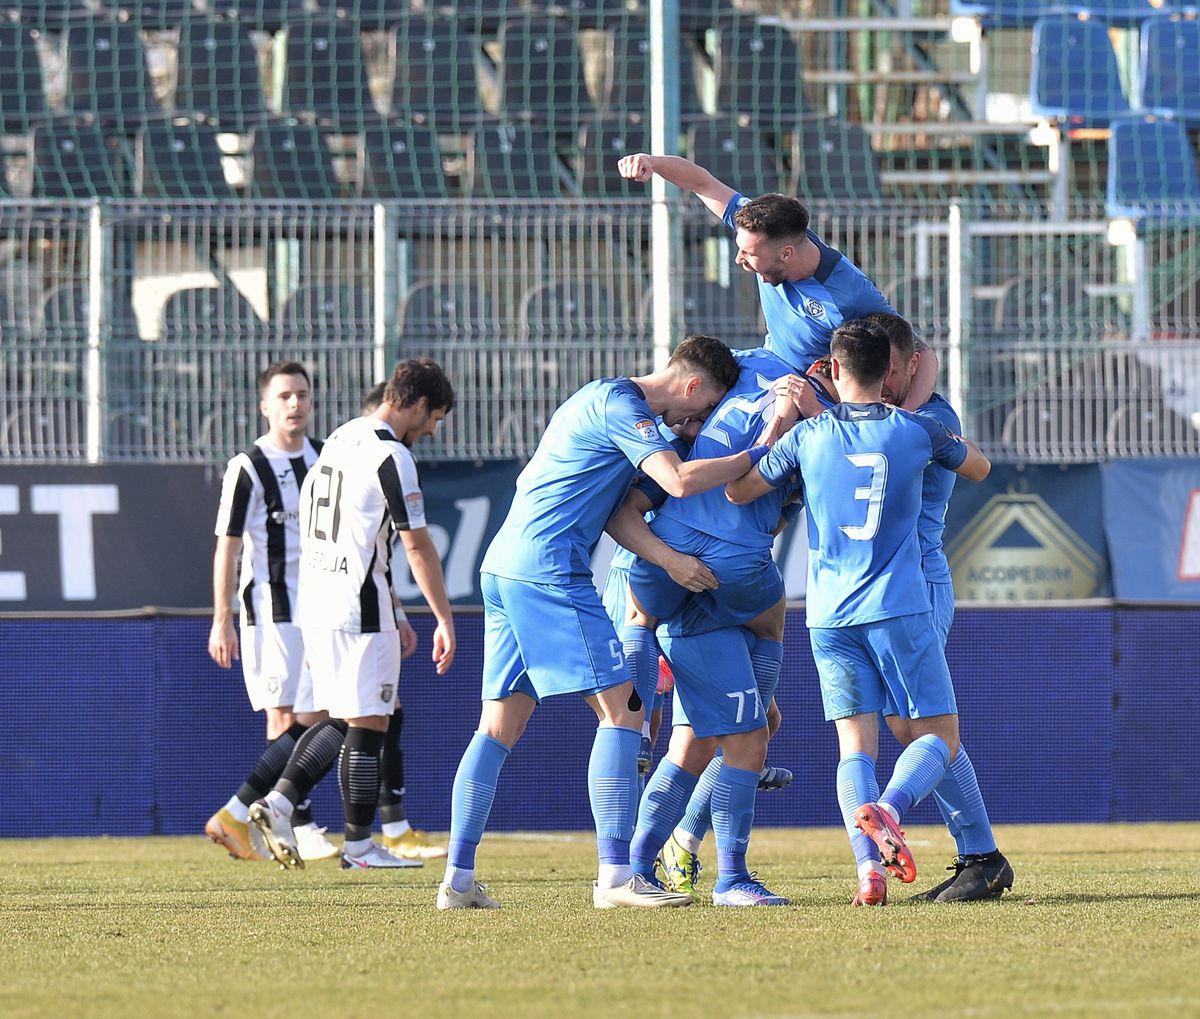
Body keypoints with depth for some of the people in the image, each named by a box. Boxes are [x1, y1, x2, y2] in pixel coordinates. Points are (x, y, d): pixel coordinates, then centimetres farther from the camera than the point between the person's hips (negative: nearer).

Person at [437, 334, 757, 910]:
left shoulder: (603, 399, 23)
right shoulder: (621, 404, -8)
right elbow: (680, 480, -20)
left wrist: (664, 555, 5)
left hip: (504, 568, 10)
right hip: (549, 572, -10)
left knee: (501, 726, 8)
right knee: (620, 707, -8)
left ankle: (458, 879, 5)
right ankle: (615, 876, -13)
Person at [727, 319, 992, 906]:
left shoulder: (808, 436, 2)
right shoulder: (916, 431, 2)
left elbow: (738, 490, 13)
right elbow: (979, 469, 20)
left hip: (830, 617, 2)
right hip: (899, 610, -2)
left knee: (855, 746, 4)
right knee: (938, 736, 5)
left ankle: (869, 861, -21)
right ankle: (888, 809, -27)